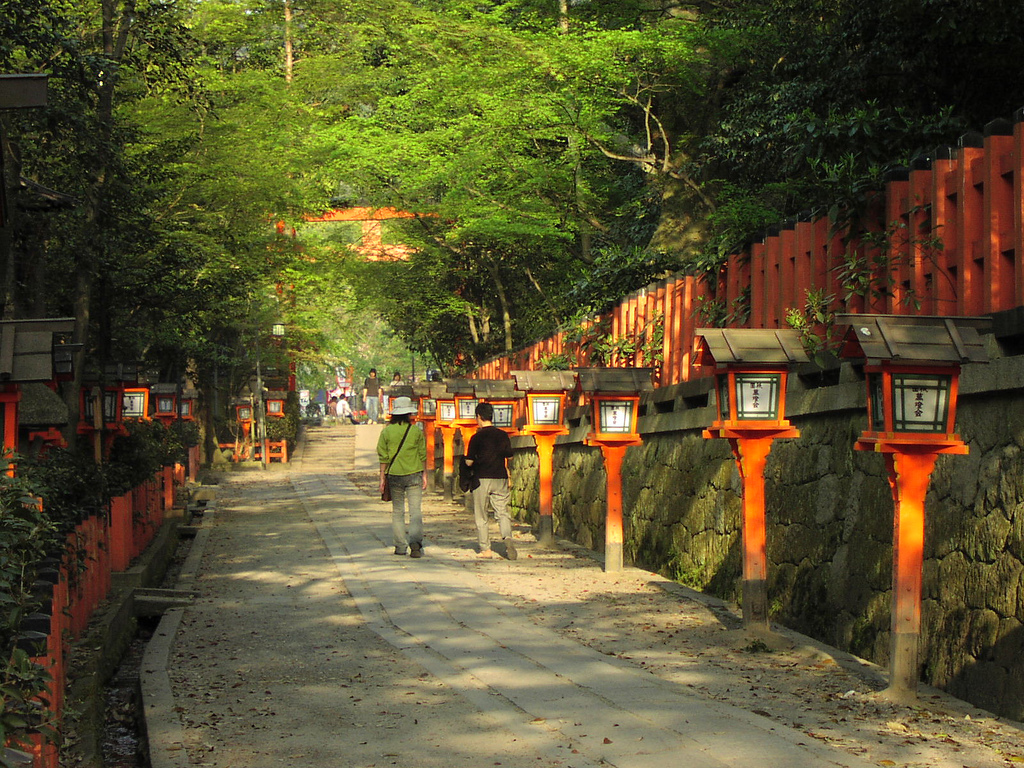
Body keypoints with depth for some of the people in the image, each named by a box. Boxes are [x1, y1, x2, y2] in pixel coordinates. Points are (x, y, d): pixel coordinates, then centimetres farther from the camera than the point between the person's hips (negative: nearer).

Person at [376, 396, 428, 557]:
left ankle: (400, 546, 10)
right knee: (415, 511, 0)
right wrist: (424, 475, 10)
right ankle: (415, 541, -18)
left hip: (394, 476, 1)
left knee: (397, 512, 11)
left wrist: (382, 478, 4)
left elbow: (383, 457, -1)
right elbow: (423, 455, 2)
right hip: (414, 475, -1)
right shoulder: (416, 431, -2)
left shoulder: (386, 432, -2)